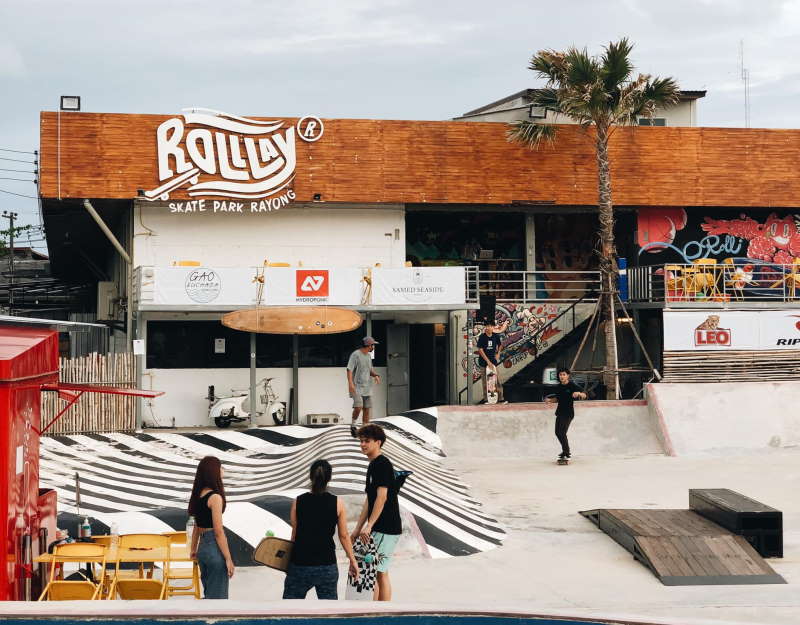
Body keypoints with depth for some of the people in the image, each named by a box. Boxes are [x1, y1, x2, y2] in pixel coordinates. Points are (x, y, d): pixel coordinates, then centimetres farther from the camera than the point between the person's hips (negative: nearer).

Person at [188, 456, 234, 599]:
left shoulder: (198, 495, 7)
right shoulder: (215, 497, -16)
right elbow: (218, 532, -18)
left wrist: (193, 549, 26)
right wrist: (228, 559, -15)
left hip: (203, 547, 8)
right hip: (214, 549, -8)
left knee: (209, 595, 18)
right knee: (217, 597, 0)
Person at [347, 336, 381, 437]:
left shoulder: (368, 356, 15)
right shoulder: (355, 354, -9)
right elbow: (349, 370, -14)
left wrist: (375, 375, 2)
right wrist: (350, 383, -25)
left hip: (367, 387, 7)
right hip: (357, 387, -7)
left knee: (367, 409, 4)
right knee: (358, 407, -20)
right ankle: (353, 425, 0)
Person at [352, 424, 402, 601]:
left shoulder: (382, 464, -12)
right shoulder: (373, 465, 17)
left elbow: (382, 497, -20)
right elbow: (369, 500, 19)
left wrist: (369, 525, -22)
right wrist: (358, 528, 17)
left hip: (385, 529, -10)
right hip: (379, 528, 10)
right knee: (381, 573, 11)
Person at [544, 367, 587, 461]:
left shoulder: (572, 385, -10)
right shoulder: (559, 386, 9)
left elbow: (585, 396, -14)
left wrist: (579, 393, -36)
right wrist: (550, 400, 2)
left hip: (568, 413, -8)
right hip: (560, 412, 8)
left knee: (562, 432, -16)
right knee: (558, 432, 14)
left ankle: (566, 454, -9)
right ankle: (565, 451, 32)